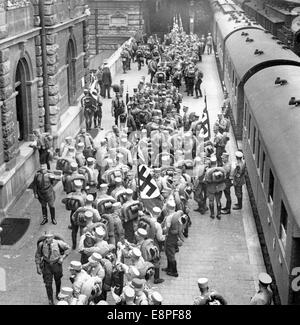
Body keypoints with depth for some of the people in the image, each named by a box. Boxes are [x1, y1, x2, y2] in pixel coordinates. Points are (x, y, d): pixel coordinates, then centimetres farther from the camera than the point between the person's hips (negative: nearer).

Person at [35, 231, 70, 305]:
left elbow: (67, 248, -1)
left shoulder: (58, 243, -19)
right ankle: (50, 301, 17)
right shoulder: (41, 244, -17)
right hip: (46, 265, -1)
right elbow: (37, 256, -3)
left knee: (58, 280, 22)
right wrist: (38, 267, -4)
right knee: (48, 284, -2)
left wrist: (62, 257, -9)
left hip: (57, 264, 1)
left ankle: (58, 294, 51)